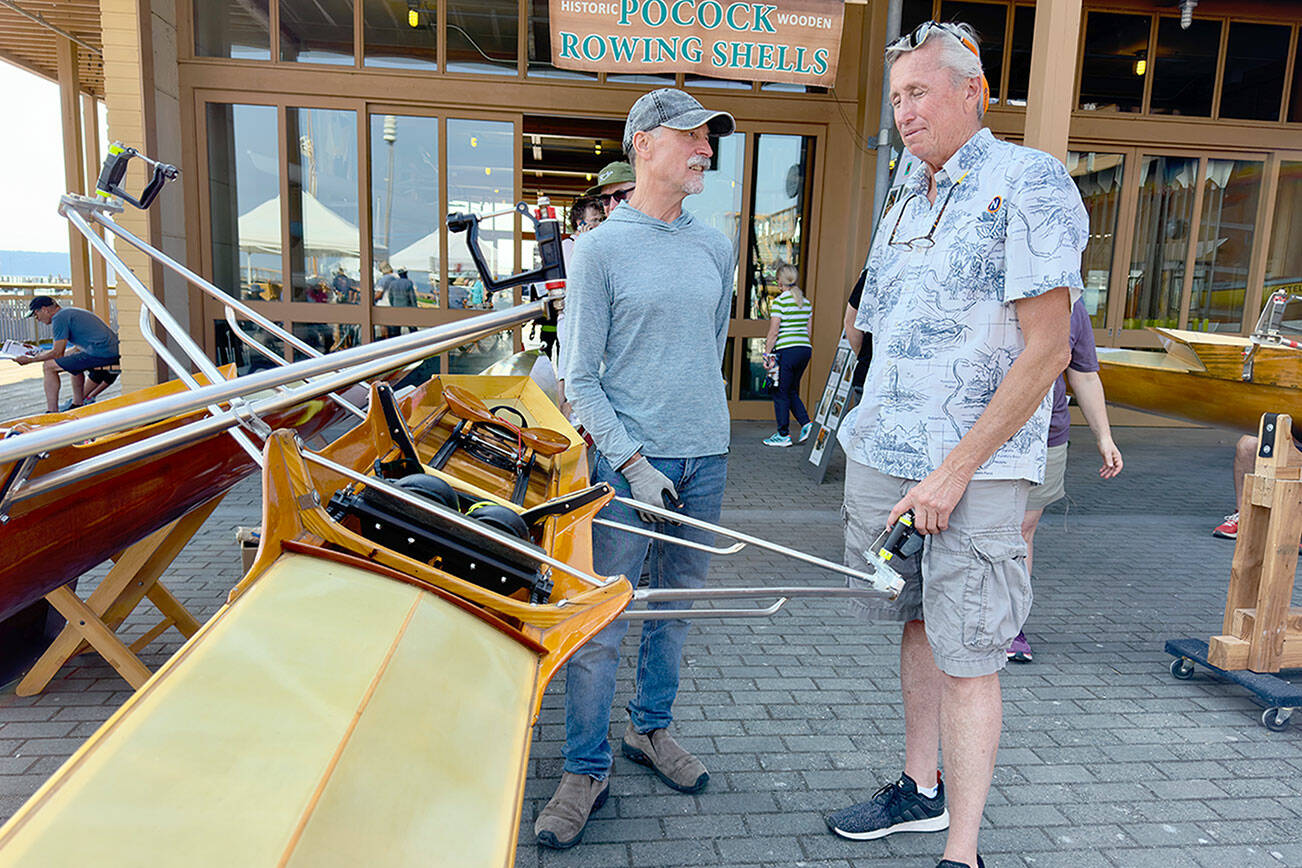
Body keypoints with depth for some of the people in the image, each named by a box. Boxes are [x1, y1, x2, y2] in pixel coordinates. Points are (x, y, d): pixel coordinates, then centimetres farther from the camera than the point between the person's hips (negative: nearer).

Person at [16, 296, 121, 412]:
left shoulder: (59, 317, -4)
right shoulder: (69, 312, 27)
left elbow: (57, 353, -6)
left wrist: (30, 360, 6)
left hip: (99, 354, -10)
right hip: (114, 352, 10)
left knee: (49, 366, 0)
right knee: (74, 362, 35)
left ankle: (52, 411, -2)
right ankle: (78, 403, 37)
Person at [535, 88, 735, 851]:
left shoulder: (716, 248, 10)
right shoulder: (601, 249, -4)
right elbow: (581, 379, -7)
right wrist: (634, 461, -14)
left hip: (706, 457, 5)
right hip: (629, 457, -5)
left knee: (677, 607, 15)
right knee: (600, 623, -1)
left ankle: (652, 731, 35)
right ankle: (587, 772, 16)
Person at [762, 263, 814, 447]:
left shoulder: (780, 301, -8)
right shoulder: (806, 302, 12)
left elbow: (774, 331, -11)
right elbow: (808, 330, 16)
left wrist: (767, 354, -6)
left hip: (787, 349, -7)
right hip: (805, 349, 7)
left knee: (781, 393, 3)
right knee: (792, 391, 19)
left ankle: (783, 435, 7)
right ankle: (805, 422, 2)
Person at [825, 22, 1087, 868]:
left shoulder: (1029, 182, -8)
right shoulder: (906, 205, 15)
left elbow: (1045, 351, -15)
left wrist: (954, 471, -17)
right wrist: (878, 444, 10)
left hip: (976, 470, -7)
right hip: (883, 457, 7)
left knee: (967, 655, -2)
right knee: (918, 624, 17)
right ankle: (922, 789, 34)